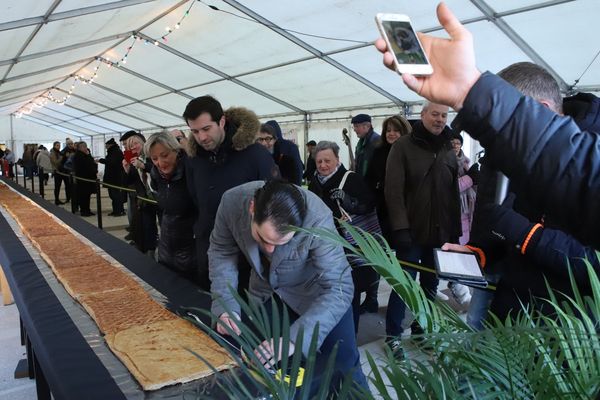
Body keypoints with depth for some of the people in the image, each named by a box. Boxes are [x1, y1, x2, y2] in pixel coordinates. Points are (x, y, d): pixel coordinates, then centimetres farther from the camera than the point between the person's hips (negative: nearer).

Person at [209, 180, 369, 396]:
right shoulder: (232, 202, -27)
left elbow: (338, 288, -36)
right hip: (265, 292, 3)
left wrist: (294, 339, -47)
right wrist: (225, 305, -23)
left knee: (341, 365, 3)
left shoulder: (317, 220, -36)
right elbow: (221, 251, -11)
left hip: (315, 290, -3)